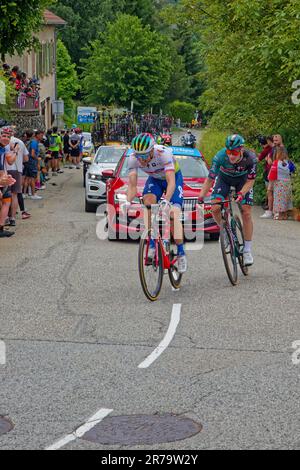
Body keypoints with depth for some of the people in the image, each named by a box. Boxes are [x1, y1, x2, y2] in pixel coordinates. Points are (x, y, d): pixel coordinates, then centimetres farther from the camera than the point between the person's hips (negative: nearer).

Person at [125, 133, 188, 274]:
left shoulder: (163, 153, -38)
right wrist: (128, 201, -44)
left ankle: (181, 254, -9)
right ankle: (152, 245, -21)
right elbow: (132, 184, -26)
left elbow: (171, 182, -44)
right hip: (154, 179, 3)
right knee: (148, 201, -27)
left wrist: (166, 200, -59)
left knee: (174, 213, -20)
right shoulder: (133, 158, -26)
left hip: (174, 177, -3)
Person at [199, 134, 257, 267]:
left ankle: (247, 251, -3)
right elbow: (210, 179, -28)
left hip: (242, 179, 0)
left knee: (246, 213, -11)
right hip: (224, 178, 0)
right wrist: (201, 197, -38)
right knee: (215, 208, -19)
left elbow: (250, 180, -21)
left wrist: (241, 193, -37)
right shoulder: (220, 157, -35)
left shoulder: (251, 158, -34)